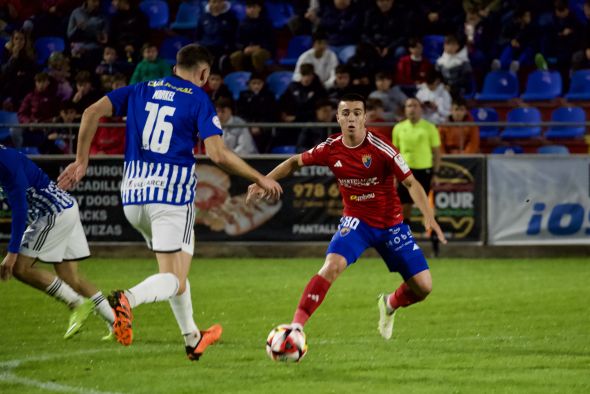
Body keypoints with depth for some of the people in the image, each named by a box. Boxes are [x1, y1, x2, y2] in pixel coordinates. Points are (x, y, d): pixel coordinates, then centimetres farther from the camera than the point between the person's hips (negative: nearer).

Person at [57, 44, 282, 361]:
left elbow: (92, 113, 1)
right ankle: (127, 299, -37)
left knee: (173, 266, 26)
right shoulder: (198, 99, 0)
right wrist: (260, 179, 1)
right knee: (174, 281, -6)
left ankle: (192, 338, 33)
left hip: (133, 195, 6)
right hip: (173, 192, -6)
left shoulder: (140, 90, 13)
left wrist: (81, 161, 9)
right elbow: (218, 154, -10)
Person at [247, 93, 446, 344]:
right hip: (356, 220, 0)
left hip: (390, 224, 0)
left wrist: (429, 217, -31)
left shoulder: (380, 148, -20)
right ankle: (297, 325, -26)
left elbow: (411, 183, -18)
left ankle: (390, 305, 31)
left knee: (423, 287, -4)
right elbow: (295, 162, 9)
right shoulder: (331, 149, -10)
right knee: (332, 265, -29)